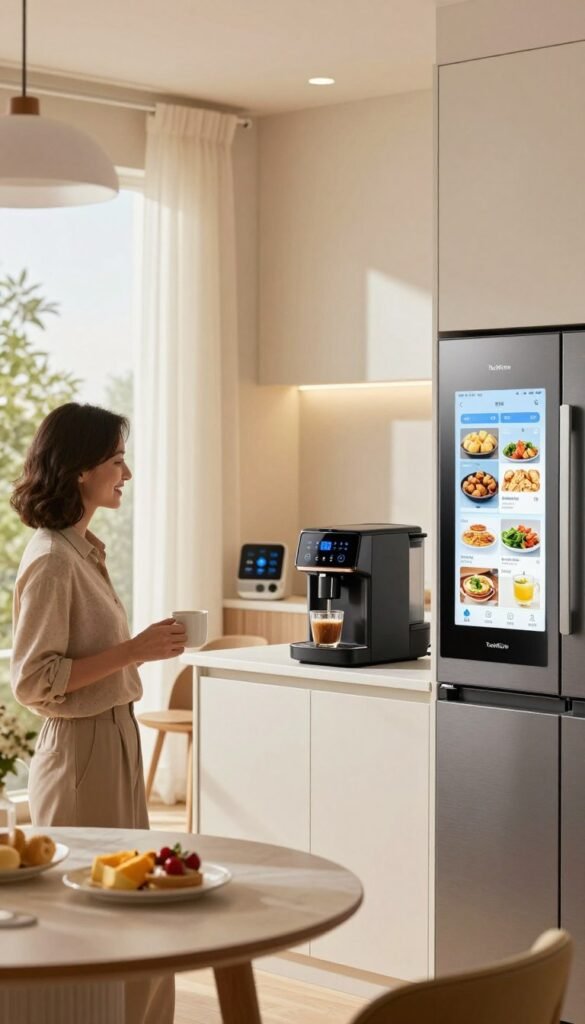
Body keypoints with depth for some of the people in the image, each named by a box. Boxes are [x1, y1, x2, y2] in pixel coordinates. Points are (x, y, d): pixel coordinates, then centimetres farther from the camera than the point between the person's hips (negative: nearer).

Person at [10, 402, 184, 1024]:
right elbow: (34, 680, -21)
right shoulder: (50, 561, -17)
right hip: (80, 755, -9)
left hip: (113, 742, 9)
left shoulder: (83, 549, 10)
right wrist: (134, 651, -22)